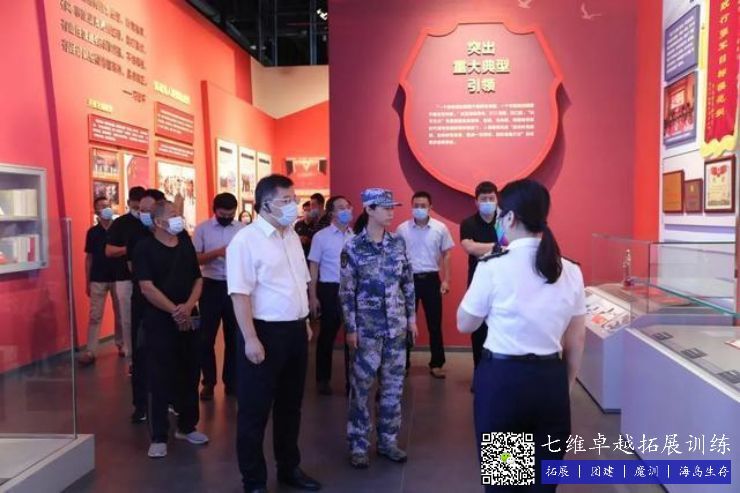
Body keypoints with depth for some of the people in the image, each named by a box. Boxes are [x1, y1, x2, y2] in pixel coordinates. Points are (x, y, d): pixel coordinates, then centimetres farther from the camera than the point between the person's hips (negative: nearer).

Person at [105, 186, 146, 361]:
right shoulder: (120, 223, 2)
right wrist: (128, 249, -17)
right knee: (128, 320, 4)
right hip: (126, 278, -1)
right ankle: (132, 358, 13)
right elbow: (109, 251, -1)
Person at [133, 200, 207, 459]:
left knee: (190, 374, 11)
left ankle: (187, 426, 27)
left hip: (188, 320, 5)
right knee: (160, 379, 0)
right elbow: (147, 288, -14)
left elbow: (198, 280, 9)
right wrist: (174, 311, -16)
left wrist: (188, 306, -9)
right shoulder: (145, 248, -7)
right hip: (159, 322, -5)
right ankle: (159, 436, 11)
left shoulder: (186, 246, 10)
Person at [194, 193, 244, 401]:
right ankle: (208, 382, 19)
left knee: (233, 336, 10)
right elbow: (195, 258, -8)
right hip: (211, 286, -1)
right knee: (206, 337, 5)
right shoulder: (202, 228, -2)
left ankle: (231, 381, 23)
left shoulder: (242, 229, 2)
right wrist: (217, 252, -21)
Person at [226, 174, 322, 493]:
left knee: (290, 404, 19)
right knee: (255, 409, 6)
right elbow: (240, 294, -19)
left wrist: (305, 322, 16)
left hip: (295, 330, 8)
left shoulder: (292, 237, 10)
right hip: (265, 332, -8)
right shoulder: (246, 240, -15)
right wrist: (251, 339, -22)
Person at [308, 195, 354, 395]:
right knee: (327, 334, 8)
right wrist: (312, 296, -7)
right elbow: (313, 267, -3)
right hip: (330, 289, -3)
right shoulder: (321, 236, -3)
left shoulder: (355, 236, 6)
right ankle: (323, 379, 23)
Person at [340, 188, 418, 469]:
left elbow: (408, 282, 10)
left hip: (396, 326, 4)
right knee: (361, 387, 4)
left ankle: (388, 440, 26)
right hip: (367, 327, -4)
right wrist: (350, 328, -9)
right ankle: (358, 445, 17)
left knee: (393, 386, 11)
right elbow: (346, 291, -7)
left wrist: (411, 316, 9)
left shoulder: (398, 243, 4)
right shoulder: (353, 247, -8)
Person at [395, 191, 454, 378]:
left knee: (434, 323, 6)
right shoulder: (402, 229, -1)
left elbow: (446, 254, 4)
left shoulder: (440, 228, -2)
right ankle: (403, 364, 18)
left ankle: (436, 364, 17)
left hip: (431, 279, 0)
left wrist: (446, 280, -2)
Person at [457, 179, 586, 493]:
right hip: (551, 379, 4)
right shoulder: (571, 272, 0)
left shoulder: (494, 267, -14)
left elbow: (465, 324, -1)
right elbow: (576, 342, 7)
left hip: (503, 378, -4)